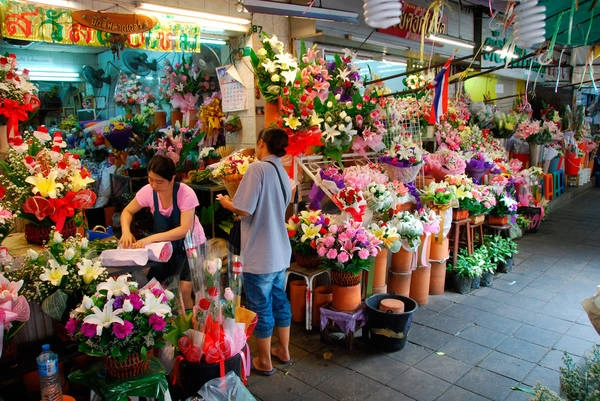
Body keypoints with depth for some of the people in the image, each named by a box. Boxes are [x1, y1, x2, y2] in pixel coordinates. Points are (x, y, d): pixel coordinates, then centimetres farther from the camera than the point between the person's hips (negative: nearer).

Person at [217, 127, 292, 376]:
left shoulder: (258, 168, -17)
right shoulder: (283, 174, 9)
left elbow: (244, 209, -21)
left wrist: (226, 203, -1)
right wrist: (237, 203, 21)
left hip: (260, 255, -8)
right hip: (280, 251, 8)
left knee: (260, 307, 7)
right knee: (279, 300, 20)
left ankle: (264, 362, 22)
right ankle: (283, 350, 36)